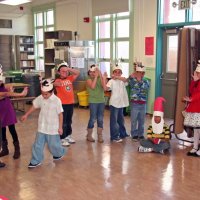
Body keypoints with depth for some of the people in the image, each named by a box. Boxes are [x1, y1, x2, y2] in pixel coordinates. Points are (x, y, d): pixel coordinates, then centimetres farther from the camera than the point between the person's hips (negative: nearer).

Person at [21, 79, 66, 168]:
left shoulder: (57, 101, -18)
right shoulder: (40, 98, -4)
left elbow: (60, 114, -12)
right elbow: (34, 106, 13)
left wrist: (60, 127, -10)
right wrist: (26, 115, 18)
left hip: (53, 128, -4)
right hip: (41, 127, 4)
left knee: (53, 144, 10)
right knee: (38, 144, 6)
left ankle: (59, 153, 40)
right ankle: (36, 161, 19)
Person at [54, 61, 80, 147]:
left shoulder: (70, 78, 7)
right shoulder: (58, 80, -9)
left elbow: (78, 72, 2)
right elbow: (55, 84, -32)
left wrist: (69, 69, -9)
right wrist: (56, 84, -57)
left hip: (70, 103, 6)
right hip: (62, 104, -6)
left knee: (69, 121, 18)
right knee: (63, 122, 1)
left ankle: (68, 136, 32)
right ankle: (62, 139, 9)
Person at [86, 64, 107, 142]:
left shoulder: (100, 79, 5)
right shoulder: (89, 80, -3)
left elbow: (104, 88, -9)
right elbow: (92, 86, -23)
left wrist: (102, 77, -15)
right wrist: (96, 76, -20)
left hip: (101, 101, 4)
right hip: (93, 102, -3)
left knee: (100, 119, 6)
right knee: (93, 119, -2)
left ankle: (100, 136, 15)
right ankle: (89, 135, 14)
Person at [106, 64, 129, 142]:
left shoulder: (122, 81, 6)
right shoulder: (111, 81, -9)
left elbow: (126, 80, -18)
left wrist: (117, 77, -29)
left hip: (121, 103, 6)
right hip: (114, 103, -6)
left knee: (121, 119, 19)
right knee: (114, 120, -2)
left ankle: (122, 134, 32)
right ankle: (114, 137, 4)